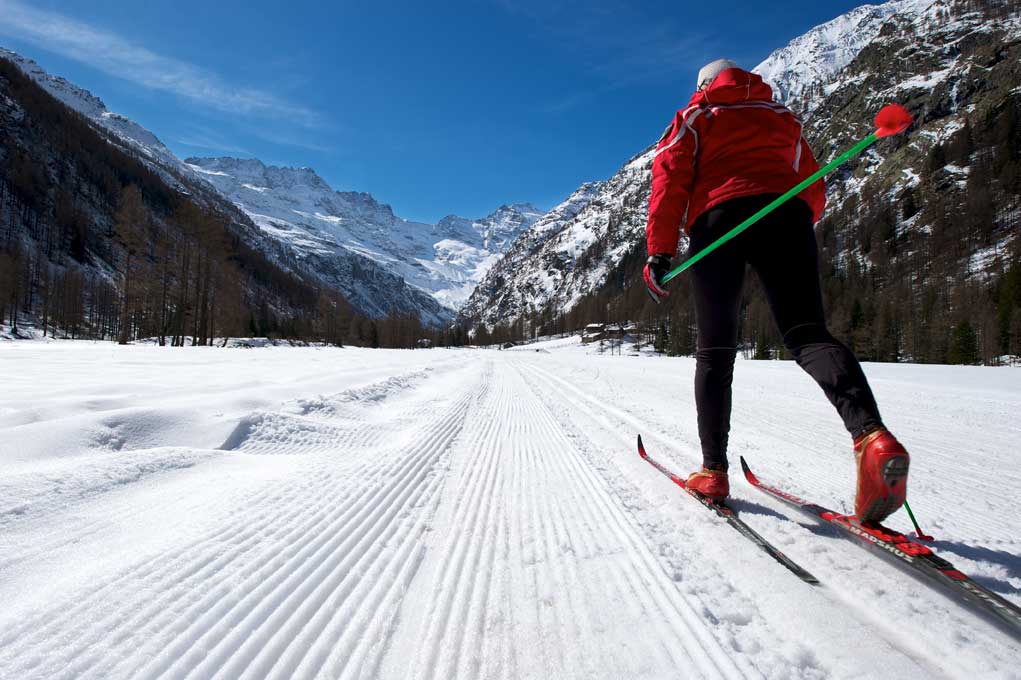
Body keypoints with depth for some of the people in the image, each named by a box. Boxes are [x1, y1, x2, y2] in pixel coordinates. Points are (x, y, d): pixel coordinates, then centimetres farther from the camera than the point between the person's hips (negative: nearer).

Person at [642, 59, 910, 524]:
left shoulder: (694, 119, 23)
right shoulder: (781, 116, 33)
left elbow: (669, 178, 6)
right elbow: (813, 189, 29)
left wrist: (660, 252, 1)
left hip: (718, 219, -2)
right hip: (785, 215, 2)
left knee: (715, 350, 4)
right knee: (807, 333, -9)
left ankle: (713, 469, 0)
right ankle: (871, 434, -35)